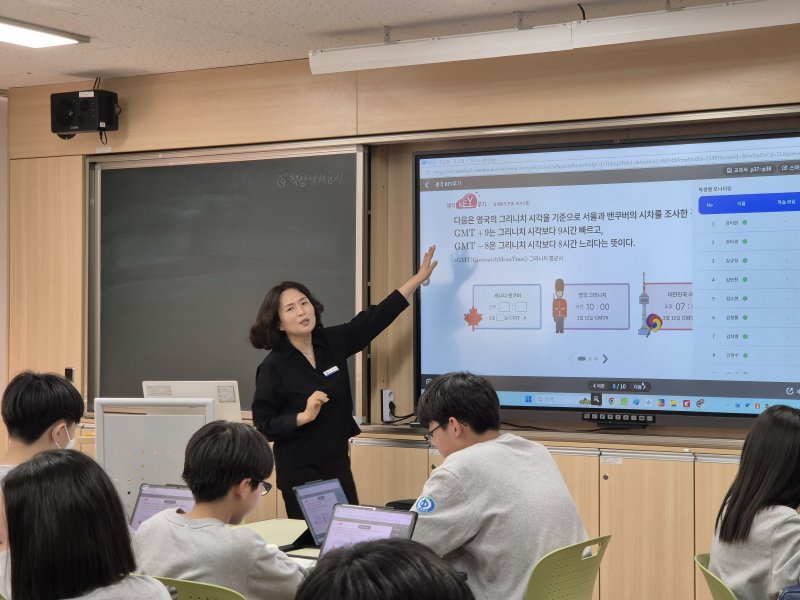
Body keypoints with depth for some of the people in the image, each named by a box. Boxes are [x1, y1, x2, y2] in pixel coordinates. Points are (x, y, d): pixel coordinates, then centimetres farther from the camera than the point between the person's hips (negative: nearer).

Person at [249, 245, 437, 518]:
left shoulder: (332, 342, 1)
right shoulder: (274, 366, -12)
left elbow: (375, 318, 7)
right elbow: (263, 425, -12)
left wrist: (419, 278, 7)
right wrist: (305, 416, -24)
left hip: (337, 462, 5)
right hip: (299, 470, -5)